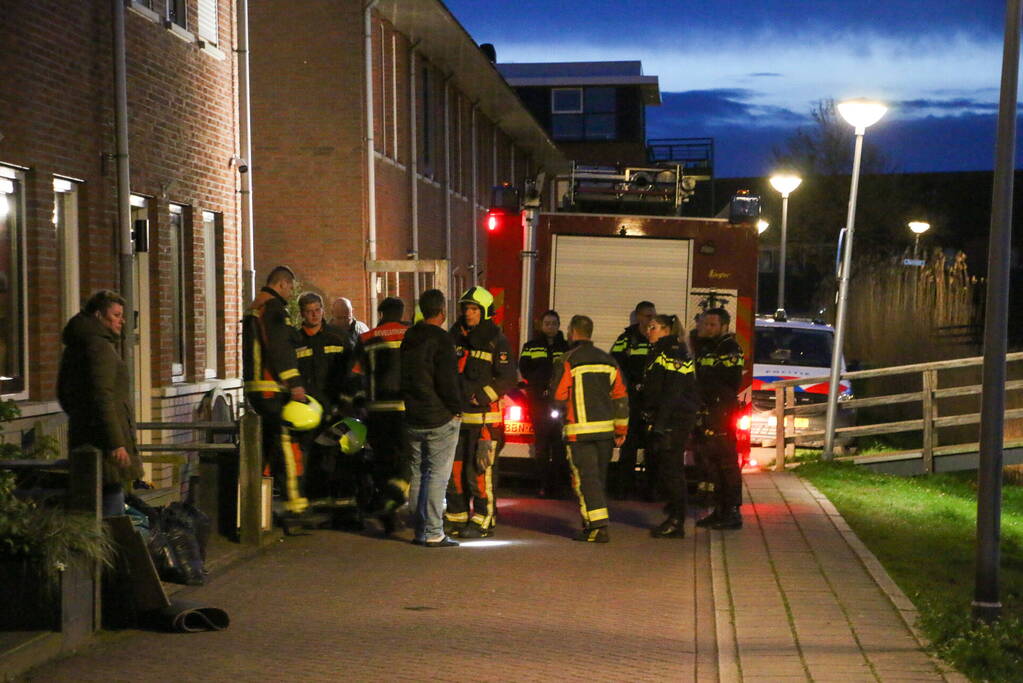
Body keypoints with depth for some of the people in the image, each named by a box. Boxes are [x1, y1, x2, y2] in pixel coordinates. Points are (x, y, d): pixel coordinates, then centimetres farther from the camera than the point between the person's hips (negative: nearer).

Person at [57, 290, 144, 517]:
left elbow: (63, 395, 26)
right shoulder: (100, 346, -14)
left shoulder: (74, 347, 17)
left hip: (81, 434, 10)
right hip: (102, 438, -10)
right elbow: (102, 397, -22)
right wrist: (116, 443, -24)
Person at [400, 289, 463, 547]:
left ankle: (420, 530, 16)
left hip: (413, 419, 7)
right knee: (437, 476, -4)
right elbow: (447, 380, -18)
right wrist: (456, 409, -6)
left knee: (417, 475, 12)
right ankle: (434, 533, -5)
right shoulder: (441, 339, -13)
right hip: (440, 419, -7)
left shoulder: (409, 339, 11)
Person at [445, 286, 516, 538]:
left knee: (479, 470, -7)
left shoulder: (496, 340, -5)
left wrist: (482, 397, -17)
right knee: (453, 468, 8)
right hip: (455, 413, 6)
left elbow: (507, 378, -9)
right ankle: (457, 518, 19)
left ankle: (482, 522, 1)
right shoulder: (455, 336, 13)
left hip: (483, 415, -6)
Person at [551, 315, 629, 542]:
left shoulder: (569, 360, -8)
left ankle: (598, 526, -15)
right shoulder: (608, 361, 10)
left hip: (580, 429, -6)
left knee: (586, 478, -6)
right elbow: (621, 397, 9)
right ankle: (593, 524, 24)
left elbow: (558, 396, -10)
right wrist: (621, 429, 13)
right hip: (606, 428, 6)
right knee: (599, 477, 15)